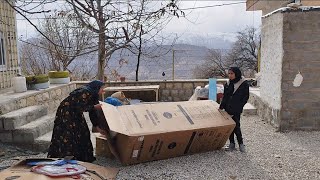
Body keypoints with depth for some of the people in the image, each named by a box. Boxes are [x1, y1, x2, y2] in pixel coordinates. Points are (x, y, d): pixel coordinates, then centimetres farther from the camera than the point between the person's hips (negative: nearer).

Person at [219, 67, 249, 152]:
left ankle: (241, 144, 9)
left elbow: (245, 97, -5)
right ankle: (232, 143, 18)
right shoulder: (228, 84, 9)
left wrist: (239, 107, -13)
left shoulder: (243, 84, -7)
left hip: (236, 110, -5)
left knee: (236, 126, -7)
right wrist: (222, 106, 8)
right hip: (227, 109, 5)